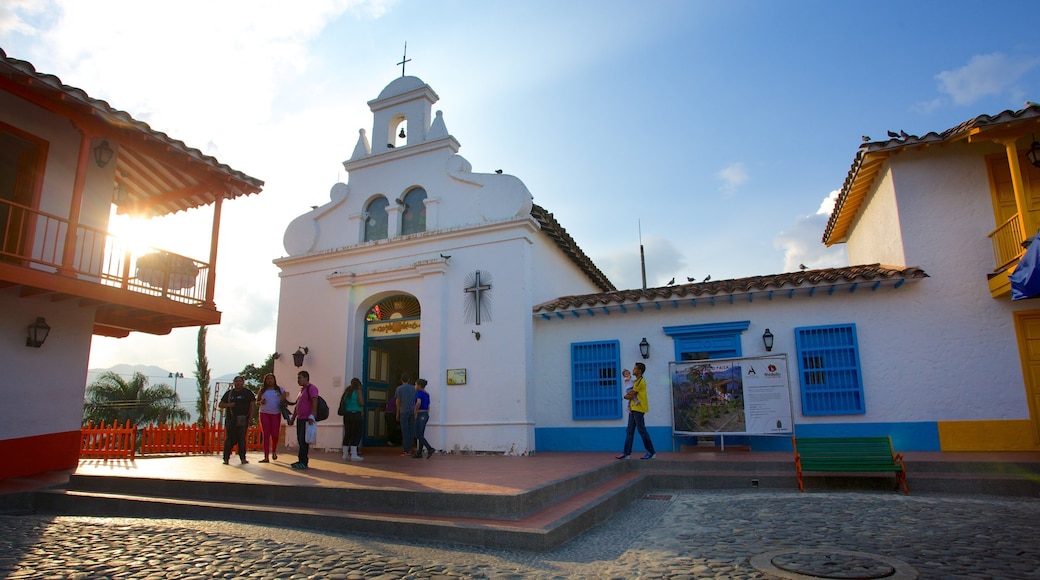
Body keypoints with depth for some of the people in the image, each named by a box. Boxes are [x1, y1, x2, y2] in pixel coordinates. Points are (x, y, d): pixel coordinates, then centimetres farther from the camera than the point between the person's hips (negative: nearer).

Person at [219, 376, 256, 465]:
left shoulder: (247, 392, 6)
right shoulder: (229, 393, 12)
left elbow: (253, 405, 1)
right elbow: (220, 405, 14)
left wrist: (250, 417, -8)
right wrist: (228, 405, -8)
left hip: (243, 419, -1)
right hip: (230, 419, 1)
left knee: (242, 438, 2)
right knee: (229, 438, -3)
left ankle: (243, 458, 6)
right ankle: (226, 458, 2)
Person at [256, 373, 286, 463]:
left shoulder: (280, 389, 8)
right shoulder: (262, 390, 10)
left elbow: (284, 400, 9)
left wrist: (283, 400, -15)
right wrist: (260, 402, -9)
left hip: (276, 414, -1)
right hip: (264, 414, 1)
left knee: (275, 434, -4)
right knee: (266, 435, -2)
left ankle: (274, 451, 25)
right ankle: (266, 457, -2)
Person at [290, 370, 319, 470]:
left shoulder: (311, 388, -8)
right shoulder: (301, 390, 22)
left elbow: (314, 403, -18)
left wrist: (311, 416, -25)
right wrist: (293, 418, 24)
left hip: (307, 419, -9)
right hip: (300, 419, 9)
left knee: (303, 441, -10)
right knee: (300, 440, 10)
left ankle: (303, 462, -9)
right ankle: (302, 461, 16)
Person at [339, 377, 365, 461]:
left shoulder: (347, 391, 13)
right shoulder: (358, 391, -4)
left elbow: (343, 402, 17)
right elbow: (361, 403, -8)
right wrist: (360, 393, 4)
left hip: (346, 414, 7)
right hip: (355, 414, -6)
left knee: (347, 433, 12)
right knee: (356, 434, -4)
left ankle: (345, 454, 14)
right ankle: (353, 455, -10)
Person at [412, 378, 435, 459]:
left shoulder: (419, 392, -11)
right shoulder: (427, 394, 14)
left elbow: (418, 402, -27)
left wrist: (415, 412, -19)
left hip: (420, 415, -9)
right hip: (426, 415, 9)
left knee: (418, 435, -5)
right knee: (421, 435, 11)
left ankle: (430, 449, -16)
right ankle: (419, 453, 12)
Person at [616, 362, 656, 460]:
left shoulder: (640, 381, -14)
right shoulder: (636, 381, 19)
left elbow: (630, 395, -15)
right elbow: (631, 393, 16)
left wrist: (626, 396, 4)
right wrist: (629, 396, -4)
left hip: (638, 409, -10)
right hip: (633, 409, 10)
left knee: (642, 431, -5)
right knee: (629, 431, 7)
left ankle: (651, 453, 4)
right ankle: (627, 453, 9)